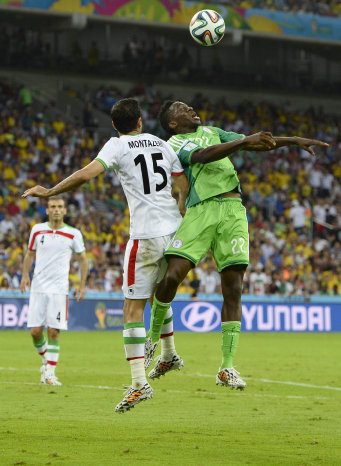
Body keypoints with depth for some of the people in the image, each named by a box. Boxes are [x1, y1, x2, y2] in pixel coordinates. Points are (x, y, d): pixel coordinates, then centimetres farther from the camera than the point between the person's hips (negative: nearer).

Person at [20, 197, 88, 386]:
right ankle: (46, 360, 25)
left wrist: (82, 284, 4)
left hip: (59, 289, -2)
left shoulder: (73, 234, 1)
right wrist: (25, 274, 3)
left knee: (54, 331, -9)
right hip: (38, 287, 2)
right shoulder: (37, 230, 6)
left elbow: (82, 258, 11)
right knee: (35, 331, -2)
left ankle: (50, 372, -4)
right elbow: (30, 253, 18)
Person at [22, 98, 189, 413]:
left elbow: (86, 174, -18)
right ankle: (169, 355, 40)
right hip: (174, 231, 6)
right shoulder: (162, 144, 13)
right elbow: (185, 186, 17)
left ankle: (139, 382, -11)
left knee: (133, 309, -3)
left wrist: (49, 192, -7)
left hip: (146, 235, -6)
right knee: (158, 295, 29)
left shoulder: (118, 145, -3)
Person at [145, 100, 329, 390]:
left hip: (233, 211, 4)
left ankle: (227, 368, -2)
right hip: (201, 211, -4)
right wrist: (245, 140, -22)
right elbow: (202, 155, -13)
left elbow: (257, 144, 26)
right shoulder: (175, 144, 7)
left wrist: (293, 140, 14)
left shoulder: (212, 132, 27)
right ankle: (153, 338, 10)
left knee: (233, 290, -4)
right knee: (172, 276, -16)